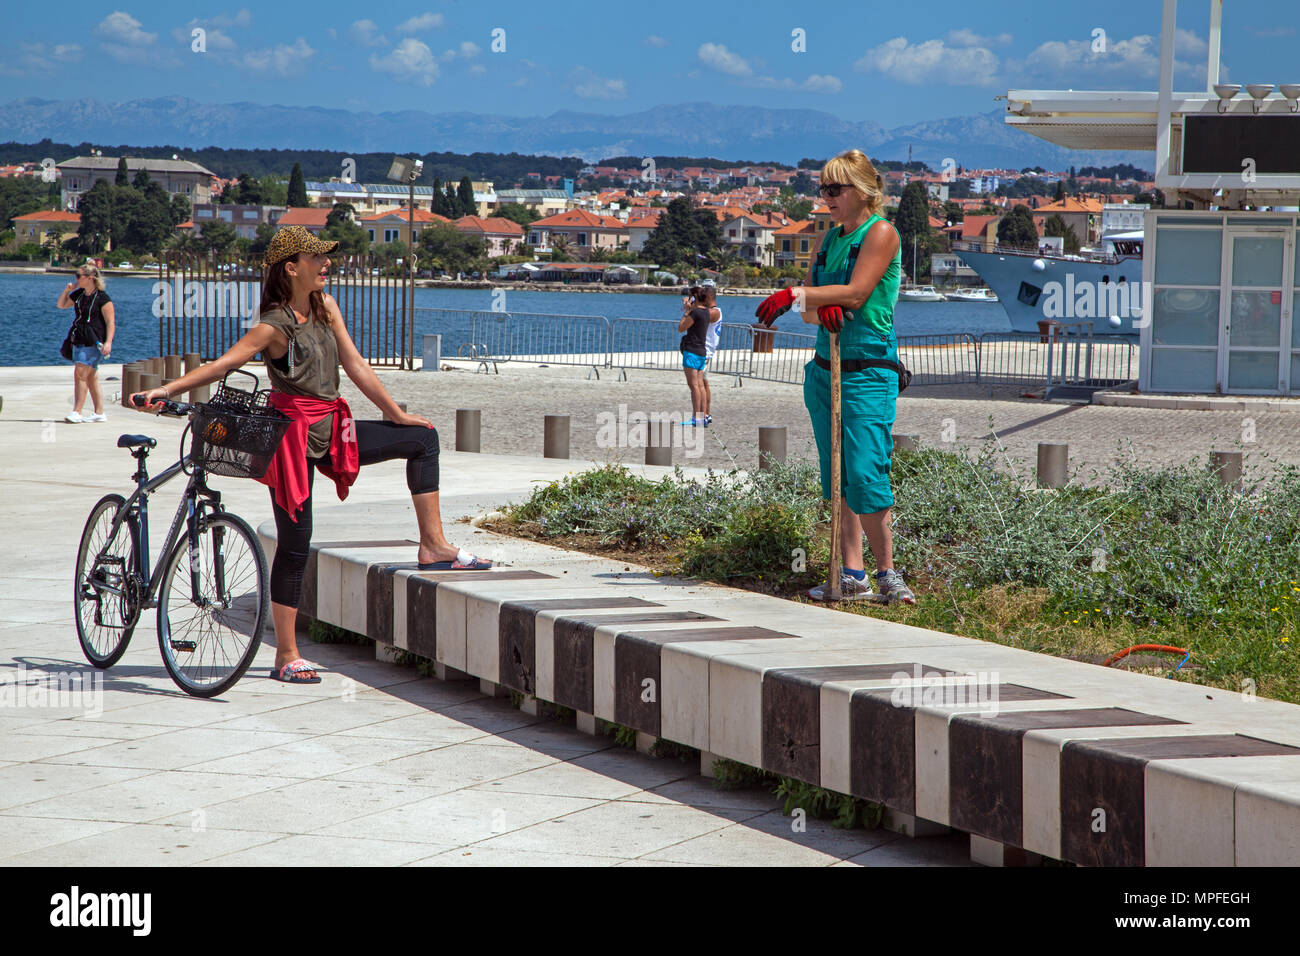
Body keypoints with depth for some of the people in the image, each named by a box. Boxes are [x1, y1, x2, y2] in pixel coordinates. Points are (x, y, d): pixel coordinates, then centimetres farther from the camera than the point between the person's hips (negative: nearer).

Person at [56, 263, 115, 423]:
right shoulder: (79, 295, 13)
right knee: (91, 378, 10)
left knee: (80, 373, -16)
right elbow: (61, 304, 26)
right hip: (80, 341, 8)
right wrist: (67, 290, 9)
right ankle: (99, 413, 14)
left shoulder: (103, 298, -10)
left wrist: (108, 342, -22)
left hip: (94, 342, -8)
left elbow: (111, 322, -12)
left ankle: (77, 412, -17)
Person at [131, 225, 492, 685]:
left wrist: (396, 414, 13)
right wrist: (166, 390, -30)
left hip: (330, 430, 8)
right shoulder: (274, 326, -15)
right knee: (294, 543, -5)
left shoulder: (326, 307, 5)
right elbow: (222, 364, -19)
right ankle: (286, 655, 3)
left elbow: (355, 365, 10)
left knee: (422, 438, 8)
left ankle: (433, 546, 10)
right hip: (294, 435, -8)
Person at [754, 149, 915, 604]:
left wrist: (793, 294, -15)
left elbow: (856, 293, -17)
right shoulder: (829, 238, 15)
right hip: (826, 370, 7)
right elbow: (809, 309, 12)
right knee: (838, 478, 6)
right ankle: (853, 577, 8)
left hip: (869, 373, -7)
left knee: (865, 475, -14)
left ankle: (887, 574, -3)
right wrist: (820, 305, -12)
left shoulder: (880, 233, -6)